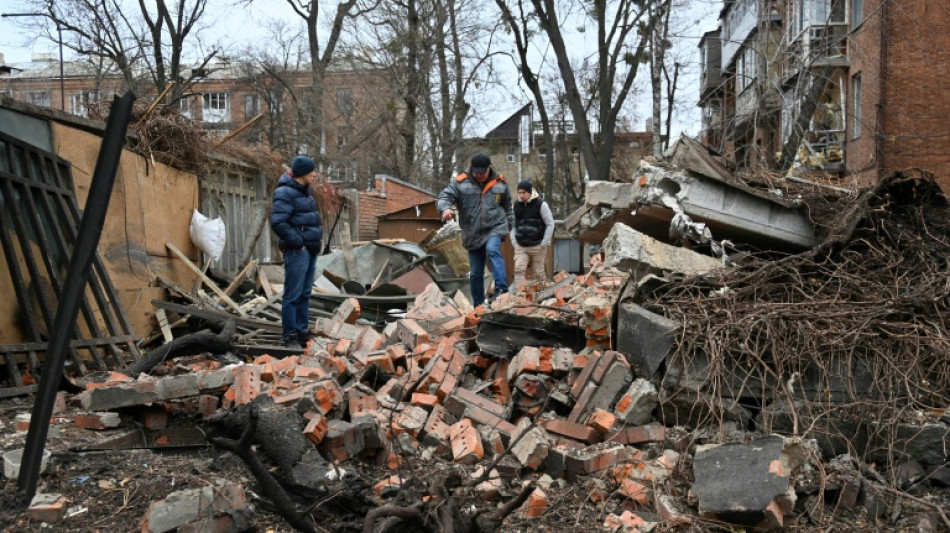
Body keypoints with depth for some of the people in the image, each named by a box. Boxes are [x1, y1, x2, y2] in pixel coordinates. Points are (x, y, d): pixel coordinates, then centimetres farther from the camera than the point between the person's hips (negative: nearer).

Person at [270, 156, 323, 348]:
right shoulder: (286, 193, -13)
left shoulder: (305, 191, 16)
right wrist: (298, 243, -18)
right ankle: (290, 336, 0)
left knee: (305, 293, 14)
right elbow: (278, 222, -22)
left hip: (310, 250, 10)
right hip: (296, 251, -9)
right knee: (293, 294, -5)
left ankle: (303, 332, 23)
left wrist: (318, 237, 14)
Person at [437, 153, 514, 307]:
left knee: (492, 250, -33)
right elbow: (444, 196, -10)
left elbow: (507, 206, 16)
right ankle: (478, 305, 19)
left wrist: (510, 226, 18)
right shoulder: (460, 182, -3)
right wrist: (446, 208, -33)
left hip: (495, 228, -1)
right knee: (475, 273, 6)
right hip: (472, 233, 1)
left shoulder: (500, 183, 3)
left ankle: (501, 289, -37)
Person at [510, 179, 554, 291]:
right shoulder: (516, 205, 6)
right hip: (520, 246, 3)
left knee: (538, 273, 6)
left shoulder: (541, 204, -6)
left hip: (537, 246, -3)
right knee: (518, 269, -12)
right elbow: (513, 225, 15)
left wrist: (544, 243, -9)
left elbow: (550, 224, -4)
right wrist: (514, 241, 3)